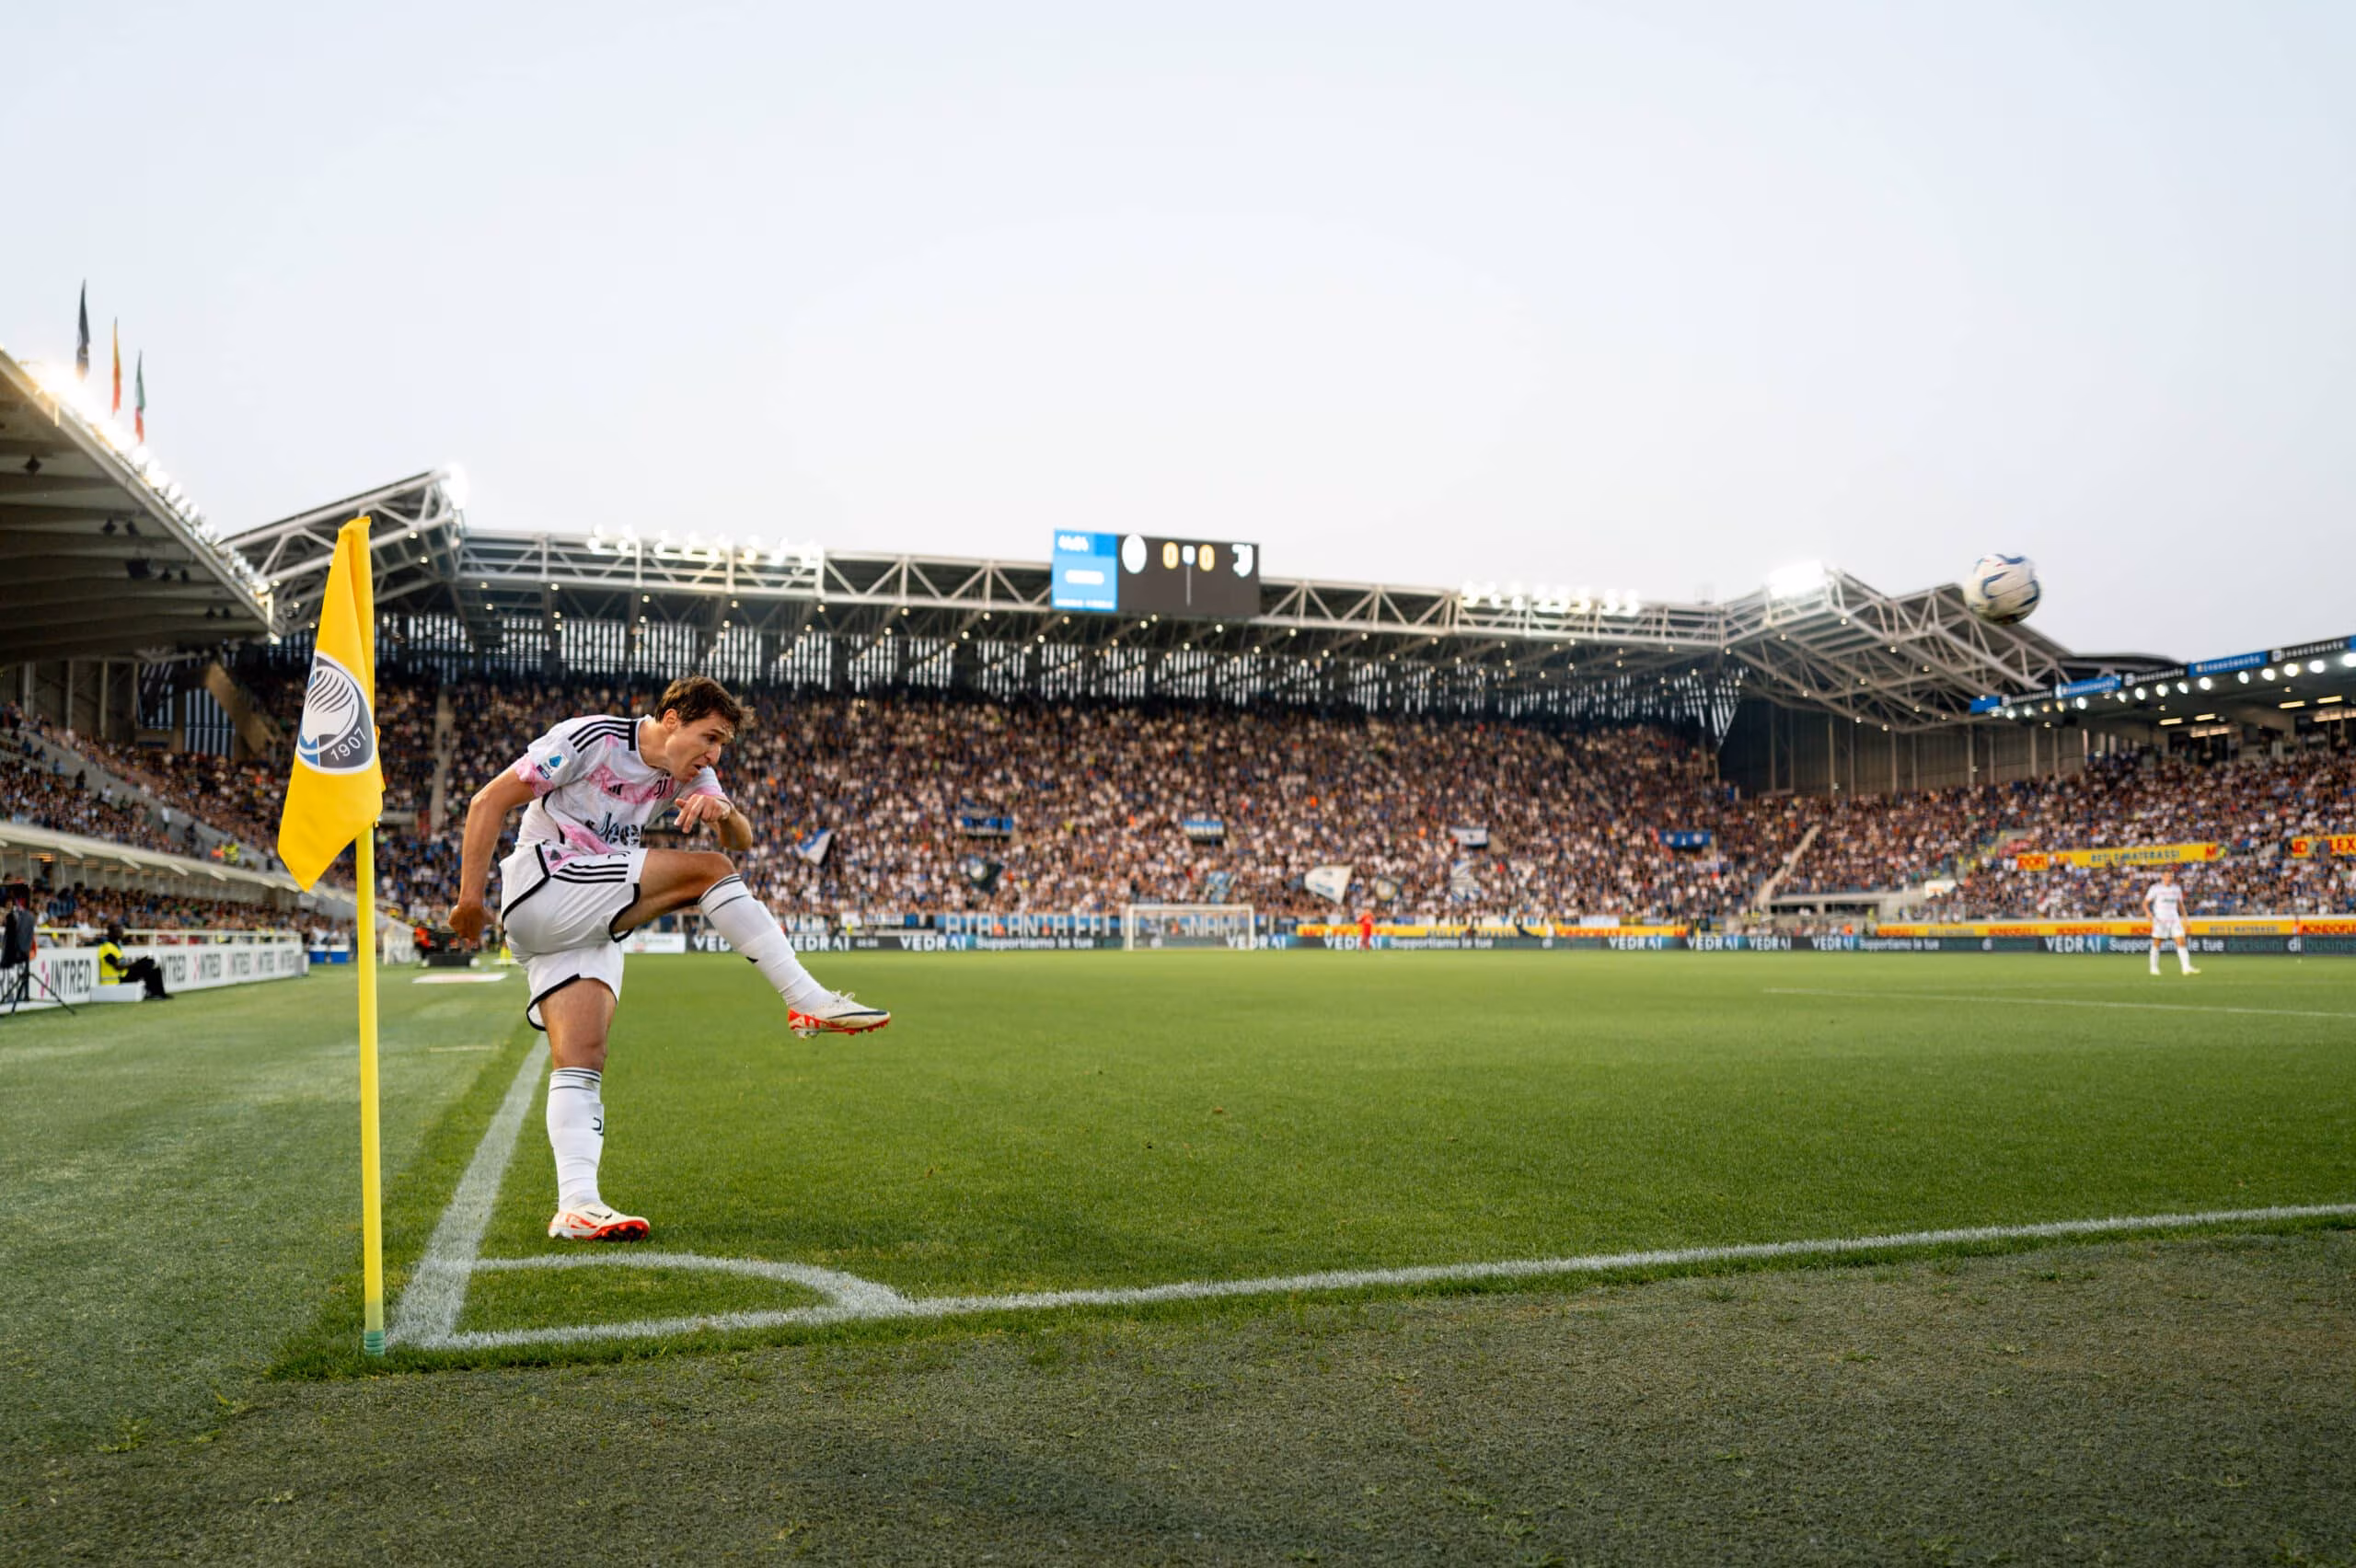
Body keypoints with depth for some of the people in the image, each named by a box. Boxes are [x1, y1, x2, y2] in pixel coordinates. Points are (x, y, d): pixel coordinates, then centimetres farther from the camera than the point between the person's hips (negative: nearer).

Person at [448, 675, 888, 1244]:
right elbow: (489, 802, -9)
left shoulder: (686, 773, 10)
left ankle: (575, 1204, -13)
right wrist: (470, 898, -11)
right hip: (542, 885, -8)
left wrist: (722, 811, -18)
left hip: (594, 927, 8)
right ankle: (809, 1001, -18)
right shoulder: (590, 739, -11)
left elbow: (741, 841, 6)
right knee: (706, 870, -18)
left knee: (582, 1060, -6)